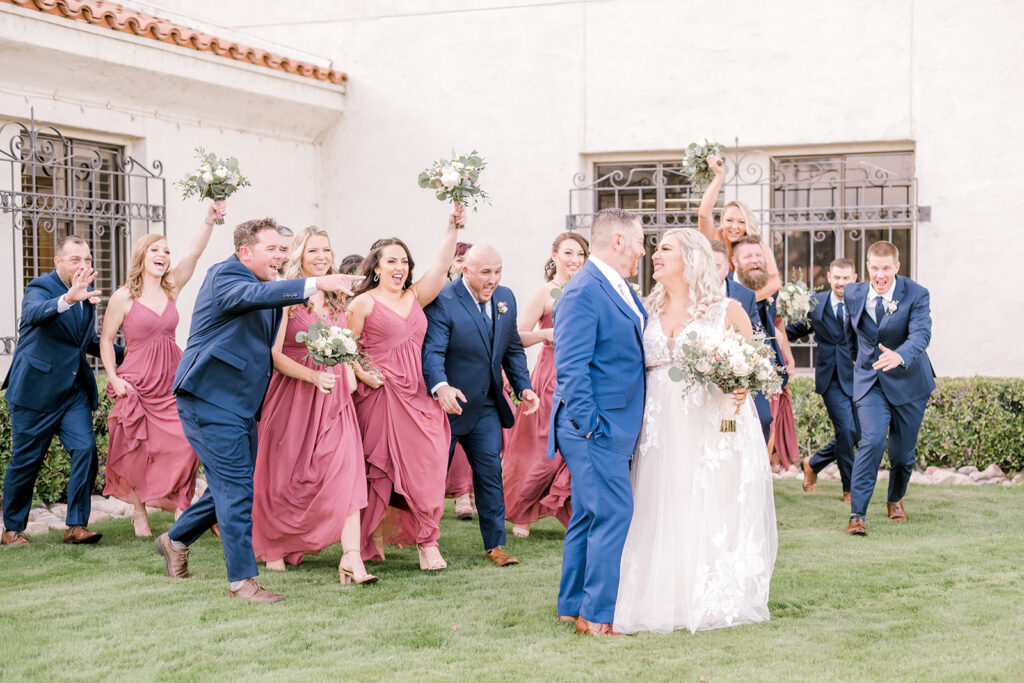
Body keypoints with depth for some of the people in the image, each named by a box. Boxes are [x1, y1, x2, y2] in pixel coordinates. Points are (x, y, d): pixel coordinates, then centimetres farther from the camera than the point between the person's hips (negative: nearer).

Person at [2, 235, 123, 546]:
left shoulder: (87, 292, 10)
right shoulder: (40, 287, -11)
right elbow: (34, 313, -37)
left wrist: (127, 353, 10)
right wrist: (68, 298, -56)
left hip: (75, 390, 6)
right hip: (36, 389, -5)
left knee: (86, 449, -9)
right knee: (25, 461, 3)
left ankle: (76, 526, -3)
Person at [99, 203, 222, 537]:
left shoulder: (172, 289, 5)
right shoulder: (123, 297, -4)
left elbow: (194, 251, -8)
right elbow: (106, 340, 3)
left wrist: (210, 219, -21)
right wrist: (113, 378, -8)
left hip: (172, 383, 3)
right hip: (137, 385, -3)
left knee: (185, 445, -7)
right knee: (138, 450, 3)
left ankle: (176, 503, 12)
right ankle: (139, 511, 22)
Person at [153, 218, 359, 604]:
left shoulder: (266, 286, 16)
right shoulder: (225, 277, -13)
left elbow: (268, 347, 22)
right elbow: (254, 295, -35)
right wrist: (316, 284, -45)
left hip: (240, 404, 10)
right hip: (211, 398, -10)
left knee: (231, 485, 16)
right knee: (236, 487, -9)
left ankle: (176, 541, 35)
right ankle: (242, 579, -1)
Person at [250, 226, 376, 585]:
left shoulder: (336, 300, 13)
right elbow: (274, 355, -11)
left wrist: (349, 376, 6)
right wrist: (313, 376, -21)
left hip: (333, 397, 4)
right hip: (293, 396, -4)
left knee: (345, 474, -11)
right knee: (285, 477, 7)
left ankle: (351, 558, -16)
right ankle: (273, 547, 30)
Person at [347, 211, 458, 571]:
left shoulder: (415, 297, 14)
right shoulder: (363, 304, 2)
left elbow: (441, 265, 4)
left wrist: (452, 224, -5)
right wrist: (364, 375, -14)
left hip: (417, 398, 4)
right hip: (379, 395, -4)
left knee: (425, 468, -4)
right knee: (377, 470, 1)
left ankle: (426, 541, 1)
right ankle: (373, 537, 16)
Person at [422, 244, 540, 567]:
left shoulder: (506, 298, 3)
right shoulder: (443, 302, -18)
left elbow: (513, 349, 13)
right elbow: (432, 351, -28)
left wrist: (524, 387, 0)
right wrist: (440, 387, -46)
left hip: (486, 407, 5)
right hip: (447, 403, -5)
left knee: (490, 473, 3)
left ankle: (494, 544, 12)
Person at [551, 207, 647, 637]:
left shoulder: (620, 288, 15)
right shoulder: (584, 292, -16)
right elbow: (571, 367, -20)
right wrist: (588, 425, -20)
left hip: (615, 425, 10)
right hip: (595, 424, -10)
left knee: (589, 516, 14)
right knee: (613, 512, -10)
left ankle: (573, 606, 23)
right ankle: (598, 615, -3)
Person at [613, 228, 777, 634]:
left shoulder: (727, 311, 1)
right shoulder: (648, 312, 12)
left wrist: (741, 387, -17)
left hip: (715, 426, -3)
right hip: (662, 429, 3)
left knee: (716, 510, 1)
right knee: (665, 514, 2)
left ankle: (719, 602, 12)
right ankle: (668, 599, 10)